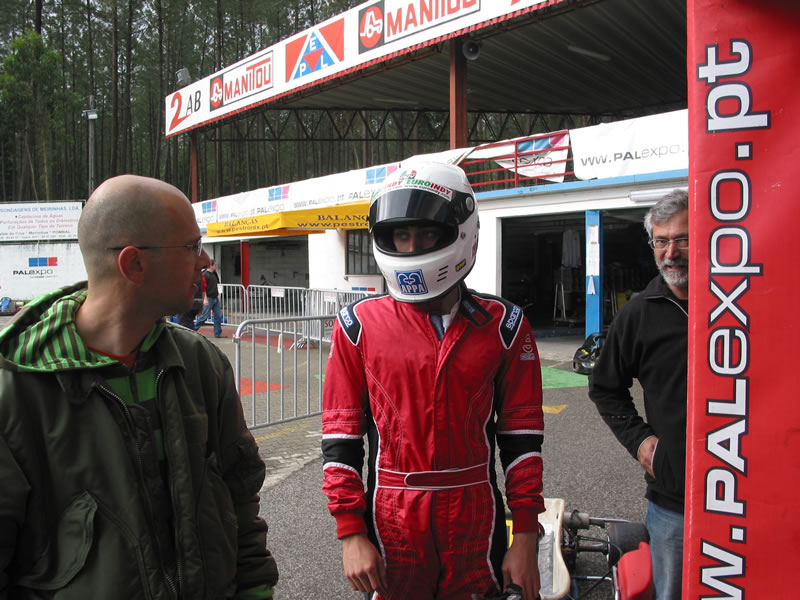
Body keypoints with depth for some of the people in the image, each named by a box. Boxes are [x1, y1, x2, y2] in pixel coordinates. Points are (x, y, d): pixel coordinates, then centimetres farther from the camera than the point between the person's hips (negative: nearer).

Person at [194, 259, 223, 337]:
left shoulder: (214, 274, 15)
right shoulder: (205, 275, -11)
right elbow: (203, 288, -15)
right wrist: (205, 299, -20)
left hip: (215, 298, 8)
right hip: (209, 298, -8)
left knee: (218, 316, 4)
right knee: (204, 316, -5)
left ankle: (218, 333, 10)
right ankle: (194, 329, 9)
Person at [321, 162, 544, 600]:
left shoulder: (502, 326, -2)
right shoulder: (360, 325, -4)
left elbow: (521, 438, 1)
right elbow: (340, 438, -2)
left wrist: (525, 538, 0)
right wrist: (351, 533, -4)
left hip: (476, 522, 1)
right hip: (392, 525, 0)